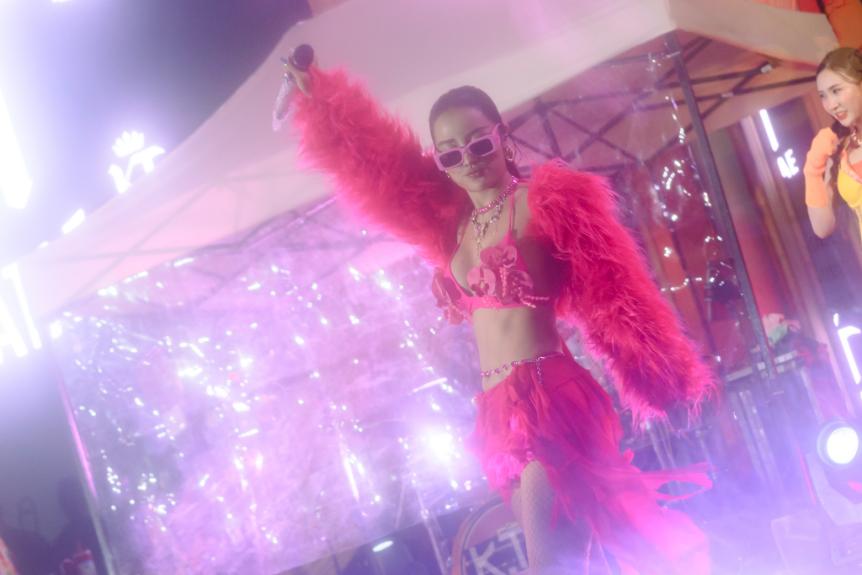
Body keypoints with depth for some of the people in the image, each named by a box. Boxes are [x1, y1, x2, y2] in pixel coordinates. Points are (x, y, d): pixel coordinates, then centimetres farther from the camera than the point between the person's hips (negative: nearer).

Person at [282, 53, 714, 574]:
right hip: (500, 413, 7)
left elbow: (612, 294, -7)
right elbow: (373, 159, 22)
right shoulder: (452, 220, 15)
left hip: (548, 399, -7)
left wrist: (664, 377, -9)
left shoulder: (543, 202, -4)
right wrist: (314, 95, 26)